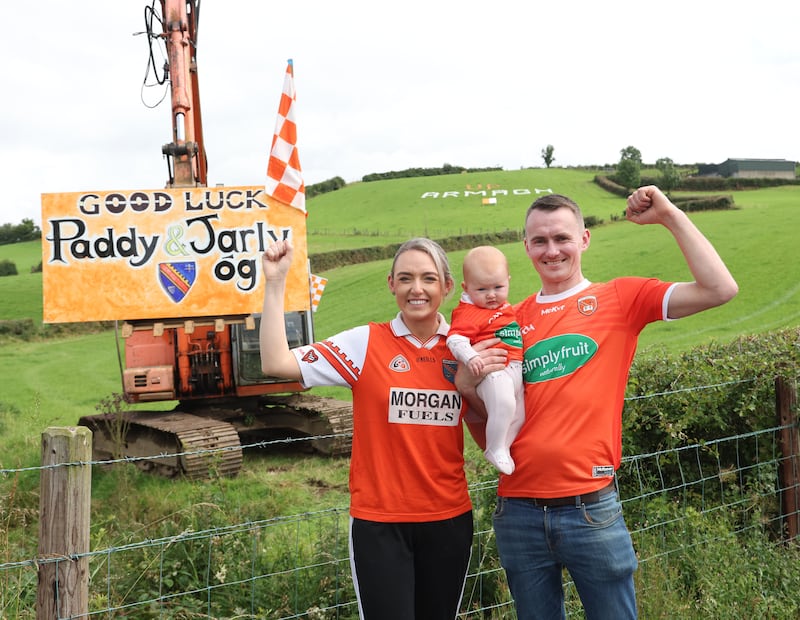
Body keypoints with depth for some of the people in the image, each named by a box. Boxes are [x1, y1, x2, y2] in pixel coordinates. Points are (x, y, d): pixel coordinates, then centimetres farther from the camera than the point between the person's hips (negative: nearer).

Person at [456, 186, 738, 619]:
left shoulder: (619, 299, 2)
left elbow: (720, 289, -10)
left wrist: (670, 216, -8)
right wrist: (469, 385, -8)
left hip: (591, 509, -3)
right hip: (519, 513, 3)